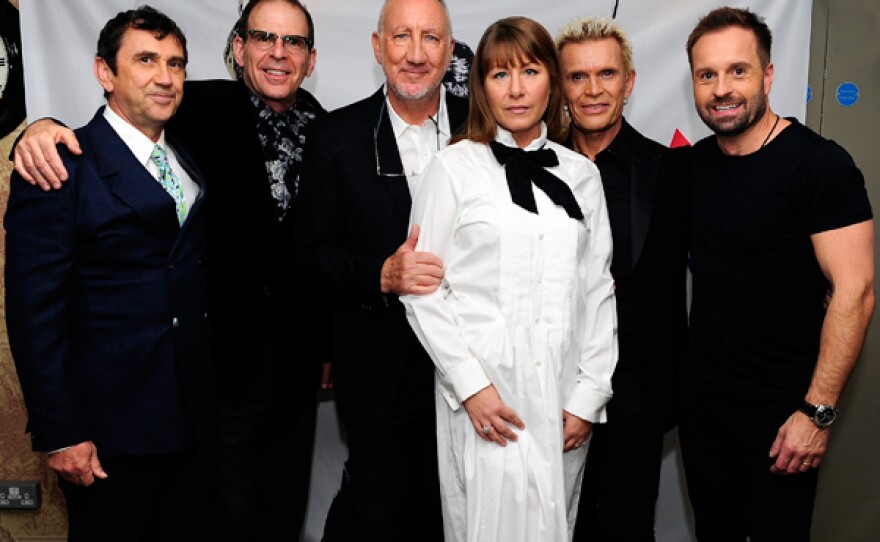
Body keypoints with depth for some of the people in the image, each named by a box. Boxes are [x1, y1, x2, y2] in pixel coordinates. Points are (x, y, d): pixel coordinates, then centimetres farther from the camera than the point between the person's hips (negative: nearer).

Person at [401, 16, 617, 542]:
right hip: (485, 400, -3)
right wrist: (470, 386, -10)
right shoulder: (454, 168, -1)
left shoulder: (582, 174, 9)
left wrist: (589, 396, 1)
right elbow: (424, 291, -3)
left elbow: (598, 290, 7)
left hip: (565, 400, 3)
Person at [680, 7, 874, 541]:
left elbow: (854, 292, -18)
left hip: (780, 409, -5)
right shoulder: (694, 162, 3)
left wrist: (817, 412, -20)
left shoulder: (820, 164, -15)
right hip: (702, 397, 5)